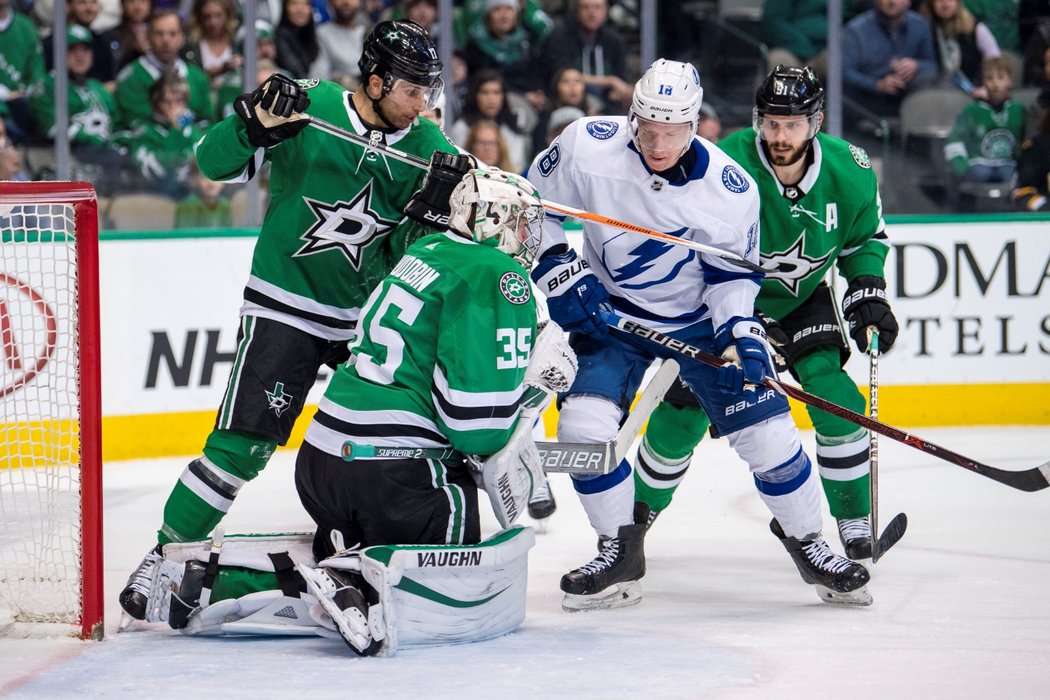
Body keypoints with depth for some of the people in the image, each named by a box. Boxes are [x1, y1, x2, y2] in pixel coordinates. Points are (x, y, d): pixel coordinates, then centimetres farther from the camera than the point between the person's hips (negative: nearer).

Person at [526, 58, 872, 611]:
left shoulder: (730, 189, -19)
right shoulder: (588, 148, -20)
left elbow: (733, 272, -6)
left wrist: (741, 335, -20)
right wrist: (556, 270, -12)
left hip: (702, 319, 0)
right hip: (610, 315, 0)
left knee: (767, 431, -7)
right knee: (584, 423, -19)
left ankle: (805, 541, 18)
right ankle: (620, 553, 0)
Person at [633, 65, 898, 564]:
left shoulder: (849, 172, -17)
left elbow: (866, 236, 5)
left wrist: (868, 294, -9)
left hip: (804, 299, 2)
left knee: (834, 394, -16)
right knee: (686, 406, -6)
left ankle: (855, 522, -3)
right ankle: (641, 509, 18)